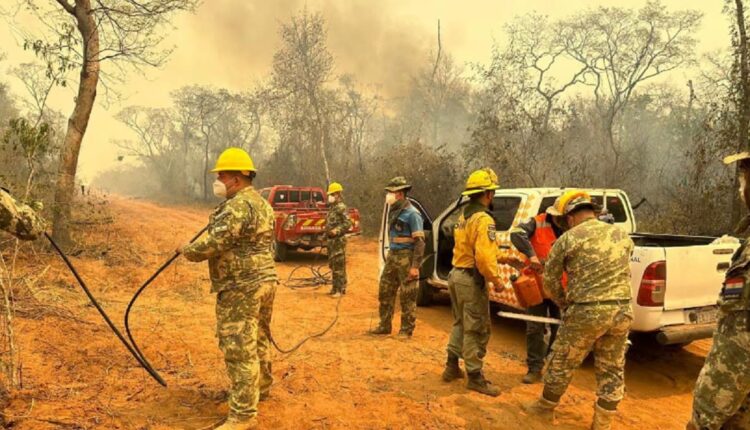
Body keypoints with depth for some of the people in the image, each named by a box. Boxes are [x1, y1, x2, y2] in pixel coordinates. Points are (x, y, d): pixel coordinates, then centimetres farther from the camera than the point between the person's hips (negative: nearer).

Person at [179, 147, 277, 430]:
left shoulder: (237, 206, -18)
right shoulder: (262, 203, 15)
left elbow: (214, 243, -21)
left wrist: (187, 251, -3)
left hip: (241, 287, -10)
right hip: (264, 280, 10)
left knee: (239, 349, -5)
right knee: (258, 339, 24)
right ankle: (261, 387, 41)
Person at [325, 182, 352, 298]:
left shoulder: (341, 208, -13)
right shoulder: (332, 207, 16)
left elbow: (348, 223, -20)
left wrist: (336, 231, -27)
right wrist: (327, 233, 16)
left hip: (338, 240, -10)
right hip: (331, 240, 10)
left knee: (339, 266, -7)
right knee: (332, 265, 15)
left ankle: (340, 289, -2)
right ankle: (336, 287, 24)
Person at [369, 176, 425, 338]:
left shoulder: (412, 213, -14)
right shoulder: (393, 210, 12)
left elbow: (419, 241, -17)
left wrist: (415, 266, -20)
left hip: (406, 258, -9)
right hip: (392, 255, 9)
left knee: (407, 297, 1)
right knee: (385, 292, 13)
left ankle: (407, 330, 12)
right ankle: (384, 326, 25)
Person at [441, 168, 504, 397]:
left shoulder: (464, 215, 11)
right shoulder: (483, 219, -19)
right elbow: (484, 257, -28)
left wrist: (499, 255, 14)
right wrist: (495, 279, -15)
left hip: (457, 275, 10)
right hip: (472, 280, -10)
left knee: (461, 323, 21)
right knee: (477, 330, 1)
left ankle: (452, 367, 30)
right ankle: (475, 377, 9)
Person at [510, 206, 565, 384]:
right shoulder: (537, 224, -11)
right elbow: (516, 233, -28)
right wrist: (531, 254, -37)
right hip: (537, 287, -2)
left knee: (560, 330, 14)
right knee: (534, 330, 4)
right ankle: (535, 369, 15)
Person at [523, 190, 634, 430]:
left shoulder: (568, 239, -3)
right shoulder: (622, 235, 11)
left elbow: (550, 280, 4)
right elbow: (619, 272, 19)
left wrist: (564, 304, 20)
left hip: (587, 311, -4)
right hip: (622, 310, 5)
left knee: (562, 362, 15)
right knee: (612, 369, 16)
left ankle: (546, 406, 32)